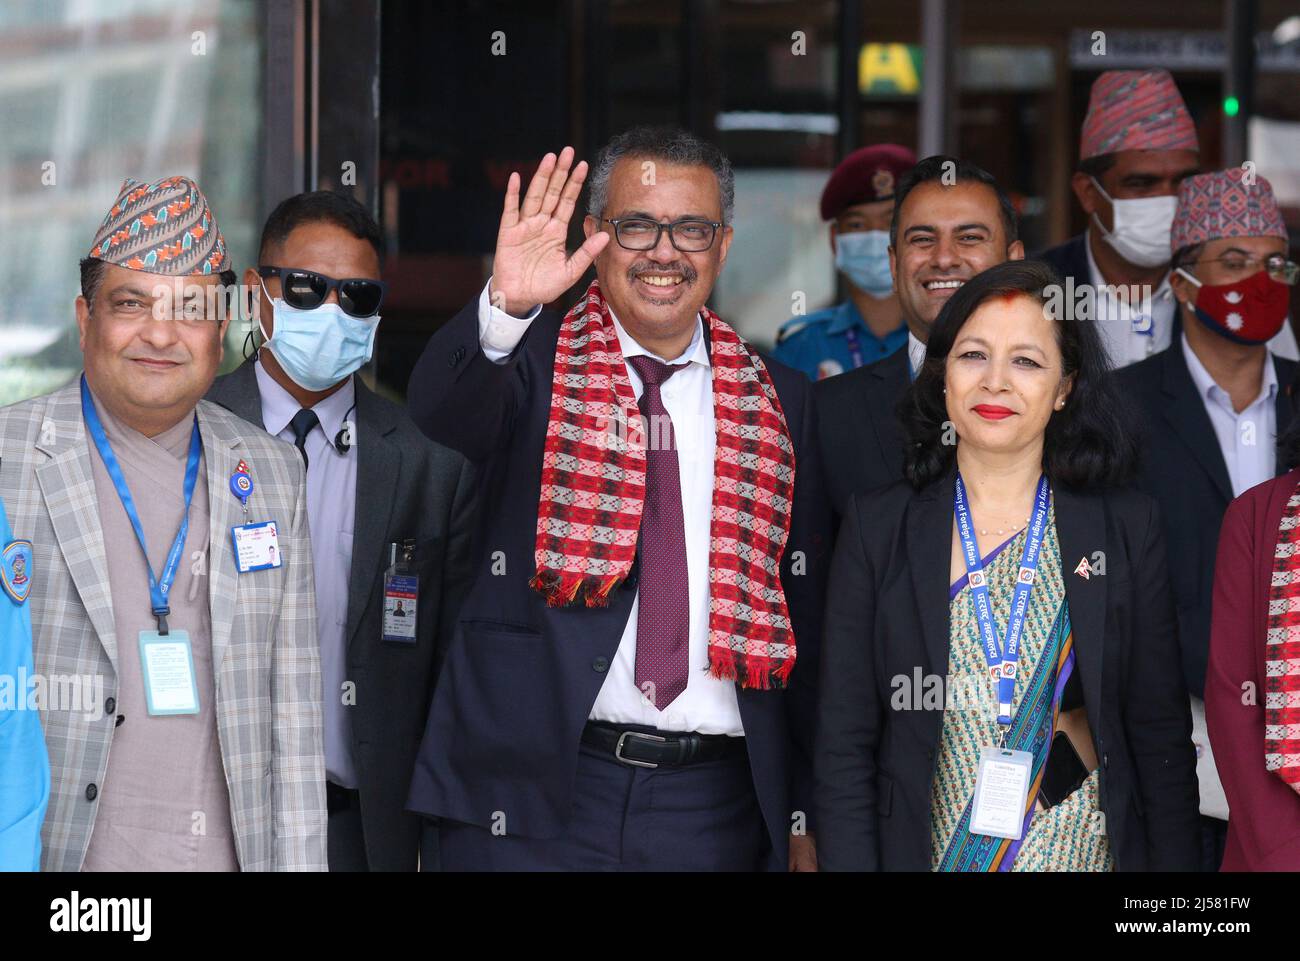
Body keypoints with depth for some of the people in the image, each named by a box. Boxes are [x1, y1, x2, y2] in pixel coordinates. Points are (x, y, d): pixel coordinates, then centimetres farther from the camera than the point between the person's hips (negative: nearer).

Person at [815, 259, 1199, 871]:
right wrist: (849, 862, -12)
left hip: (1088, 848, 0)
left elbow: (1161, 737, 1)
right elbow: (844, 744, -4)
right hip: (926, 850, 0)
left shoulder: (1126, 528, -1)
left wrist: (1172, 861, -5)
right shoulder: (876, 526, -2)